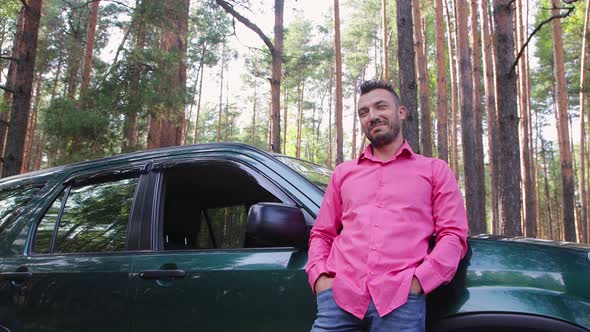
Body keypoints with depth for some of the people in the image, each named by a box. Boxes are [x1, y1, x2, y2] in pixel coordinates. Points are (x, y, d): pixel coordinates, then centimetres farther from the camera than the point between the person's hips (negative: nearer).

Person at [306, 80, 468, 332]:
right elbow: (321, 234, 21)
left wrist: (418, 280, -9)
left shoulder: (435, 170, 15)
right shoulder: (343, 173, 23)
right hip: (339, 295, 2)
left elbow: (453, 235, 5)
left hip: (401, 299, -2)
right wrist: (319, 277, 3)